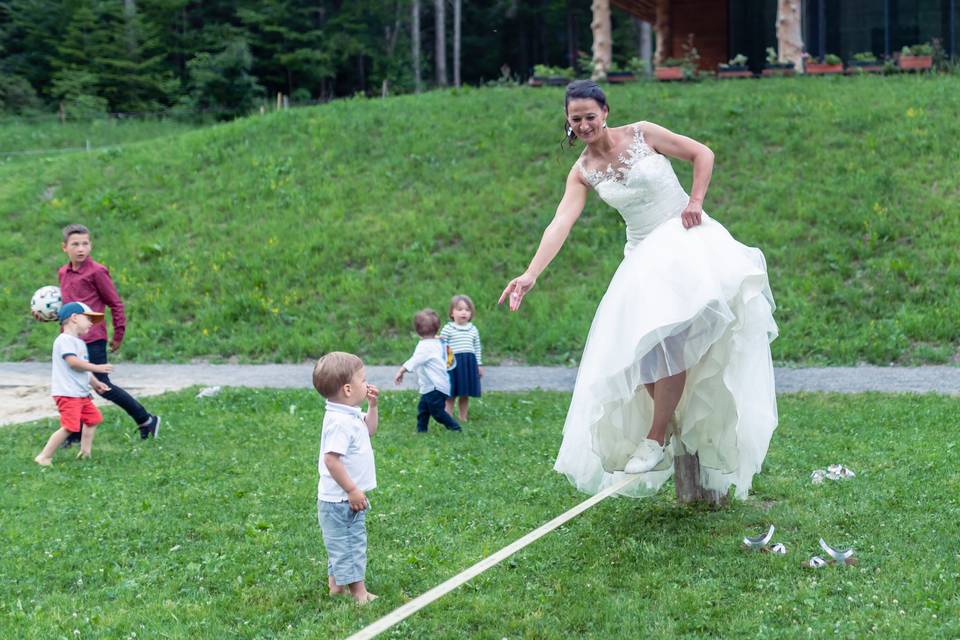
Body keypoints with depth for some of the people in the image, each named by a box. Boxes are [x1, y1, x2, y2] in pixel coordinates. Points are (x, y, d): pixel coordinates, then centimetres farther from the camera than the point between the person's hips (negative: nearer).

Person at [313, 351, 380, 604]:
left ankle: (336, 583, 32)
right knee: (347, 545, -1)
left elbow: (369, 430, 27)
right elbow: (331, 460, -29)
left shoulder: (351, 416, 6)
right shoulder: (340, 422, -25)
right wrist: (352, 490, -25)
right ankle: (359, 592, 6)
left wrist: (372, 405, 11)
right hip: (340, 499, -11)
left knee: (352, 542, 21)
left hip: (347, 498, 11)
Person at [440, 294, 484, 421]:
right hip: (453, 362, -4)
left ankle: (463, 418, 21)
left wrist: (479, 364, 14)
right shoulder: (447, 329, -3)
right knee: (451, 395, -1)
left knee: (465, 395, 10)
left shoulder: (473, 329, 10)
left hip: (469, 363, 4)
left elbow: (477, 348, 16)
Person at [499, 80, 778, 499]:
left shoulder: (642, 135, -5)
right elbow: (560, 224, -10)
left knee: (668, 333, -23)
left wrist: (695, 201, -10)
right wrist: (531, 274, -22)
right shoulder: (583, 172, 2)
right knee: (637, 347, -7)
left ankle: (656, 438, -20)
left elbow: (702, 154, 1)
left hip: (685, 237, -5)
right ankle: (672, 430, 9)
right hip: (644, 255, 5)